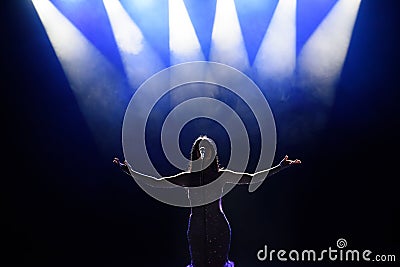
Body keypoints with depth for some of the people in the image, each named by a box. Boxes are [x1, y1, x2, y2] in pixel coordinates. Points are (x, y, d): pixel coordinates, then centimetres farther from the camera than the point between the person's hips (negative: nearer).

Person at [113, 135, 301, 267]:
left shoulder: (222, 175, 0)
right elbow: (157, 182, 0)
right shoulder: (188, 177, 2)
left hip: (219, 229, -1)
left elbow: (250, 178, -3)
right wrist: (129, 170, -3)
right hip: (196, 229, 1)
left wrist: (279, 167, -8)